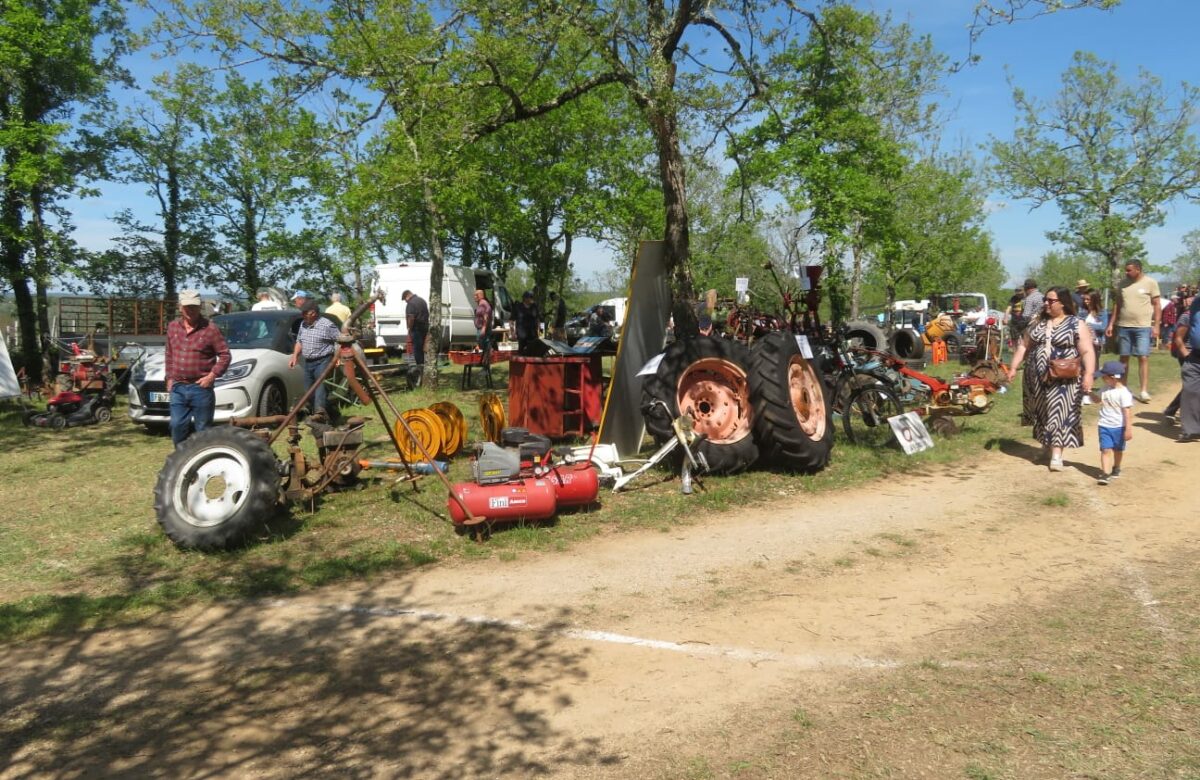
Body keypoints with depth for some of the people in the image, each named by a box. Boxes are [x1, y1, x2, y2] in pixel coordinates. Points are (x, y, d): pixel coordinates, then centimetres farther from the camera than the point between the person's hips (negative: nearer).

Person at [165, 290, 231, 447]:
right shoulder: (173, 327, 9)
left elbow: (225, 355, -6)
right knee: (177, 426, 3)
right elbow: (169, 355, 17)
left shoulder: (210, 329, -7)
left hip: (201, 388, -4)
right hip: (177, 388, 4)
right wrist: (170, 377, 12)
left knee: (202, 429, 4)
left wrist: (212, 375, -13)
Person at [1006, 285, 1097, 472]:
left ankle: (1056, 454, -7)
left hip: (1063, 380, -5)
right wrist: (1014, 367, 7)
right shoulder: (1037, 323, 10)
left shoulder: (1077, 325, -4)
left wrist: (1088, 374, -22)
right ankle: (1046, 444, 30)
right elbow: (1024, 346, 14)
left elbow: (1087, 352, -10)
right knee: (1042, 411, 12)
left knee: (1059, 412, -8)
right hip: (1039, 378, 5)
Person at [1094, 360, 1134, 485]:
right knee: (1106, 449, -7)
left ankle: (1116, 468, 39)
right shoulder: (1105, 390, 1)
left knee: (1118, 449, 18)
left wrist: (1128, 428, -20)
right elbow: (1098, 400, 23)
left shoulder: (1124, 393, -19)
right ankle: (1105, 473, -13)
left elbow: (1128, 412, -19)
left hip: (1119, 427, -4)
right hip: (1105, 426, 4)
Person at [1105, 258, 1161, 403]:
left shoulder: (1150, 283, -3)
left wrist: (1156, 325, -9)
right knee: (1124, 358, 9)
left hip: (1143, 327, -4)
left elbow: (1157, 305, -2)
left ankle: (1144, 391, -7)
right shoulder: (1123, 283, 7)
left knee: (1143, 358, -8)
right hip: (1123, 326, 4)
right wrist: (1111, 324, 8)